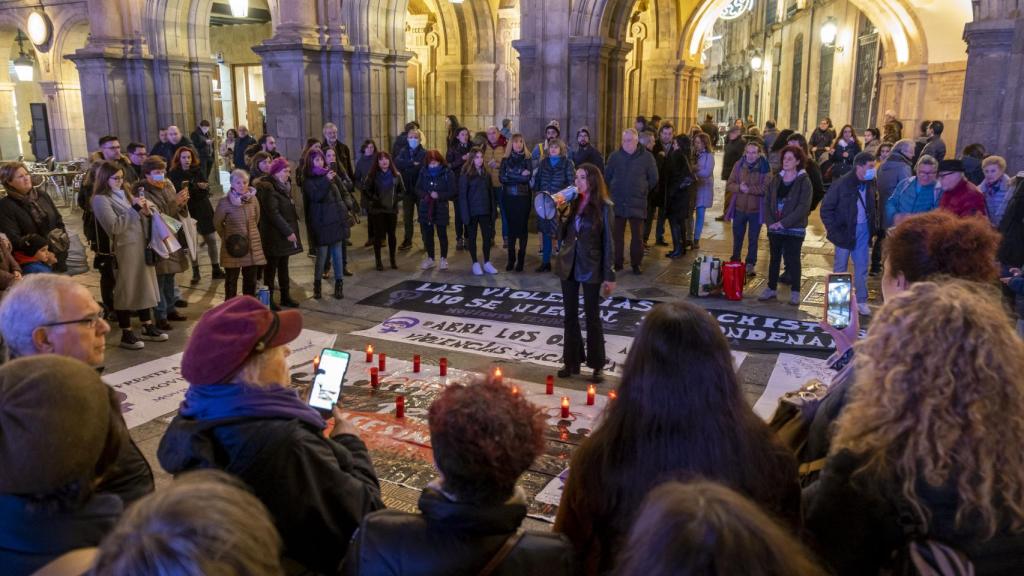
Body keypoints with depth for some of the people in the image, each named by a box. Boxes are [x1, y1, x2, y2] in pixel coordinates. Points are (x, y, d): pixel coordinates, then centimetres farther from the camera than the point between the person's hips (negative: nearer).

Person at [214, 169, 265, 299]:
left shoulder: (253, 199, -1)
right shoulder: (225, 202, -13)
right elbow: (217, 223, 0)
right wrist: (226, 237, 6)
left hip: (253, 245, 4)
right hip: (234, 246, -4)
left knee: (251, 280, 13)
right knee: (231, 280, 6)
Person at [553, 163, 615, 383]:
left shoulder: (603, 207, -8)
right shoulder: (571, 203, 5)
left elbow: (607, 242, -8)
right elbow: (561, 237, 6)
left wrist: (608, 276, -10)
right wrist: (561, 212, -8)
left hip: (590, 268, -5)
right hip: (568, 266, 5)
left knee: (592, 317, 4)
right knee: (570, 315, 11)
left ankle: (597, 366, 15)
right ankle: (571, 361, 22)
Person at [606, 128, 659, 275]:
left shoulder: (646, 157, -1)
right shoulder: (615, 156, 4)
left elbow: (653, 179, 8)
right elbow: (607, 176, 14)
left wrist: (643, 191, 11)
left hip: (637, 203, -2)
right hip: (617, 202, 2)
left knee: (637, 235, 1)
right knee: (617, 234, 5)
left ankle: (636, 264, 11)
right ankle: (617, 262, 15)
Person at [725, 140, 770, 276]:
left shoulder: (765, 168, -8)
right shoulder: (738, 165, 0)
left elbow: (766, 188, -18)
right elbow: (729, 185, -3)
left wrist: (749, 189, -27)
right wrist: (739, 187, -23)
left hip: (756, 210, -3)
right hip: (739, 208, 3)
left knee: (753, 240, 10)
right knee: (737, 238, 16)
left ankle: (750, 265, 22)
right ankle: (734, 262, 32)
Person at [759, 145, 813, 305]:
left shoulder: (804, 181, -7)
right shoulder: (776, 179, 7)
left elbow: (803, 207, -14)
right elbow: (767, 202, 6)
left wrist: (783, 223, -18)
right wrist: (770, 222, -8)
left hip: (794, 229, -4)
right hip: (775, 228, 4)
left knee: (793, 260, 2)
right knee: (774, 259, 12)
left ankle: (795, 292, 13)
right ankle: (772, 288, 23)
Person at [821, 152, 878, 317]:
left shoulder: (870, 184, 1)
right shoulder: (842, 184, -14)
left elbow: (874, 205, 17)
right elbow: (826, 209, -10)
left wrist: (873, 225, 5)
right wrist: (833, 230, -13)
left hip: (863, 230, 5)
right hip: (845, 230, -4)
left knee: (862, 267, 9)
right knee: (840, 266, 7)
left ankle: (862, 301, 19)